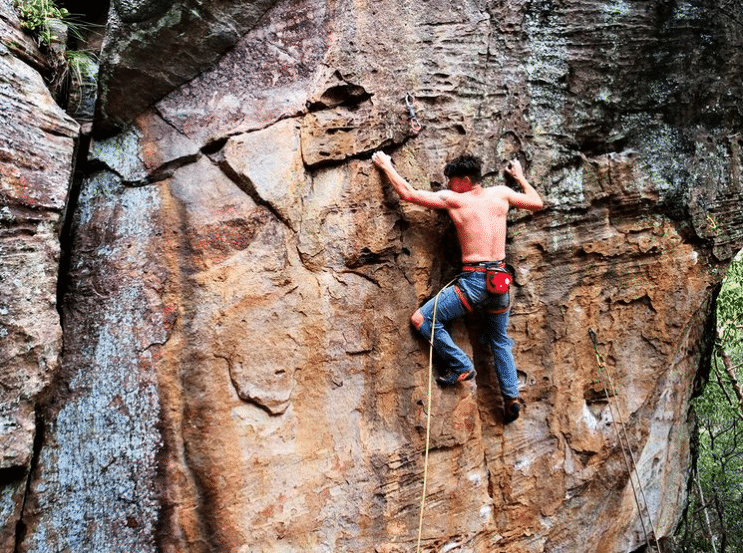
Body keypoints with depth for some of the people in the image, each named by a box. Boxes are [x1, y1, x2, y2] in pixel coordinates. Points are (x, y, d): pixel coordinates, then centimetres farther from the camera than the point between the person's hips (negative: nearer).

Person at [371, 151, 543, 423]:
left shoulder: (452, 199, -3)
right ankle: (511, 396, 17)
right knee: (499, 340, 23)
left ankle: (461, 366, 1)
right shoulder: (501, 193, 8)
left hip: (474, 280, -6)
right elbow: (537, 203, 22)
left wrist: (386, 165, 14)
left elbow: (408, 193, 0)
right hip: (501, 280, 6)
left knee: (421, 319, 3)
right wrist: (520, 177, 38)